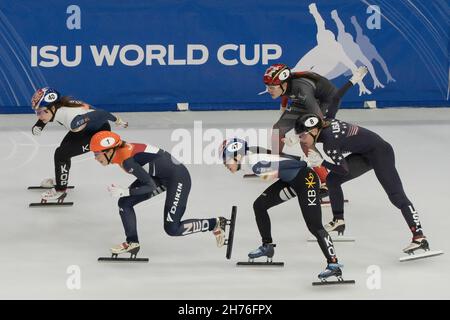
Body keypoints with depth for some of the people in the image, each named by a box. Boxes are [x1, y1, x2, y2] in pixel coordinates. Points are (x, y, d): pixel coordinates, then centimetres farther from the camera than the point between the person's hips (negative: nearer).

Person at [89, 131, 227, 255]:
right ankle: (132, 242, 16)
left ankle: (215, 223, 8)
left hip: (178, 177, -9)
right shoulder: (120, 151, -3)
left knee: (172, 229, -8)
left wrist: (124, 192, -26)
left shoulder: (127, 159, -28)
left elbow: (151, 186, -25)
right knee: (125, 203, 1)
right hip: (159, 177, 9)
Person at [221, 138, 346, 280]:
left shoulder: (254, 162, -24)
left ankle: (334, 264, -14)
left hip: (305, 179, -10)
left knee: (314, 226, -14)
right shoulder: (247, 162, 2)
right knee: (259, 205, 12)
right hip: (289, 180, 10)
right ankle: (267, 246, 24)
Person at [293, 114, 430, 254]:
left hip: (380, 152, -10)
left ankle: (419, 237, -20)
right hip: (364, 154, 10)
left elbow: (345, 170, -21)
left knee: (396, 196, -15)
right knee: (333, 180, 5)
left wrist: (321, 163, -18)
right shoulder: (327, 124, -4)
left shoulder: (329, 142, -27)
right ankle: (338, 221, 16)